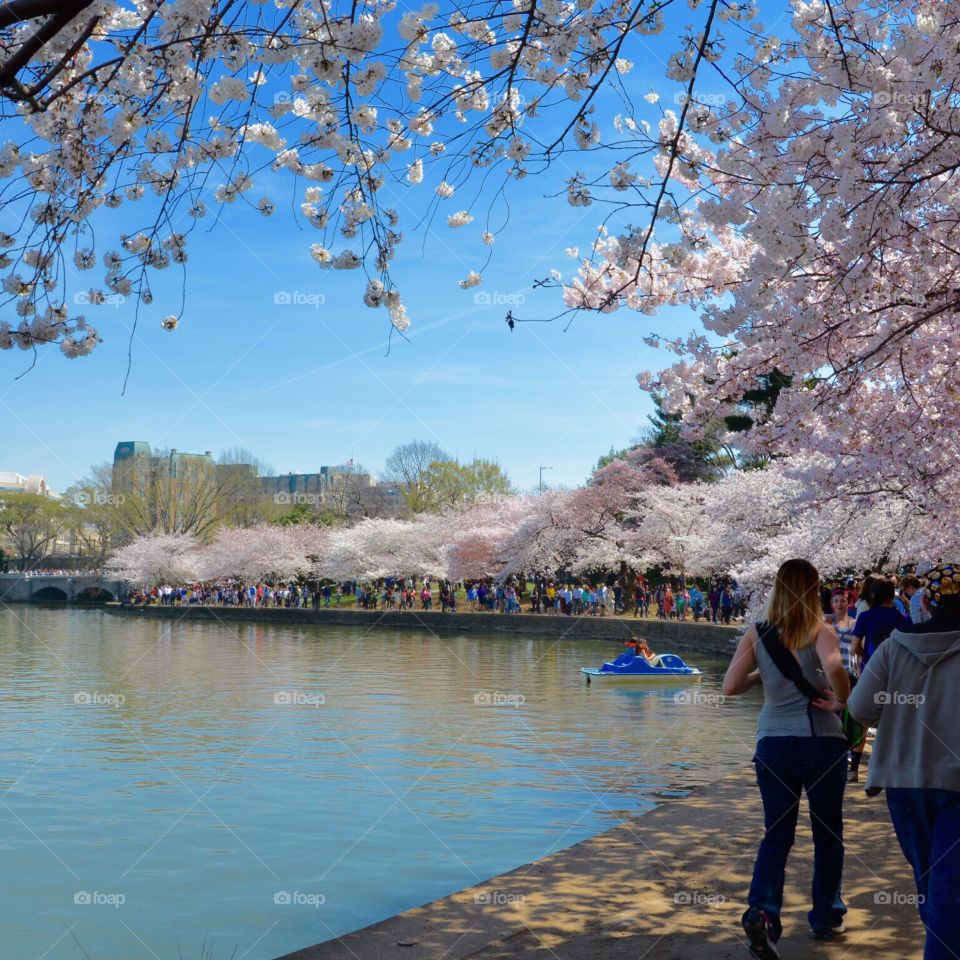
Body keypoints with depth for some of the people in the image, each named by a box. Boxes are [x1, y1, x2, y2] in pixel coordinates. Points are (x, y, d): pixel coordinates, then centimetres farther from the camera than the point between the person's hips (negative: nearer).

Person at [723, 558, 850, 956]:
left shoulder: (756, 634, 0)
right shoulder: (821, 631, -7)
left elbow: (730, 687, -2)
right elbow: (833, 667, -28)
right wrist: (842, 701, -11)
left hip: (774, 744, 2)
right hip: (823, 741, -2)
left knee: (777, 834, 7)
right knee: (827, 832, 16)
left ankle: (762, 909, -14)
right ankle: (826, 917, 27)